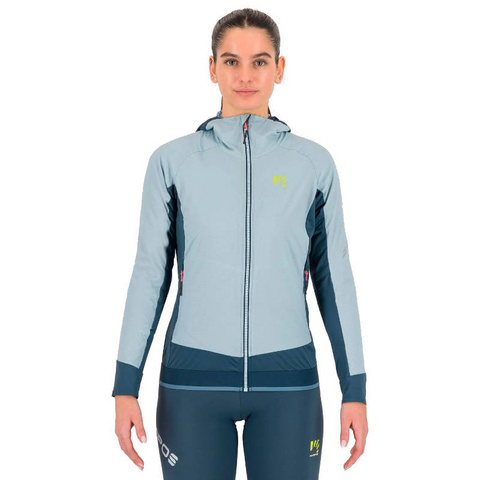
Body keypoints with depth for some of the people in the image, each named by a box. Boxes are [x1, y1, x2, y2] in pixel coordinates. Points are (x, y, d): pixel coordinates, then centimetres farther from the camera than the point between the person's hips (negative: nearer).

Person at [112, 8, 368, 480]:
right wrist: (126, 386, 3)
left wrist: (355, 389, 7)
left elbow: (334, 278, 9)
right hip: (193, 377, 0)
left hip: (288, 378, 1)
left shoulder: (314, 163, 6)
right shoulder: (172, 160, 5)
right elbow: (150, 275, 6)